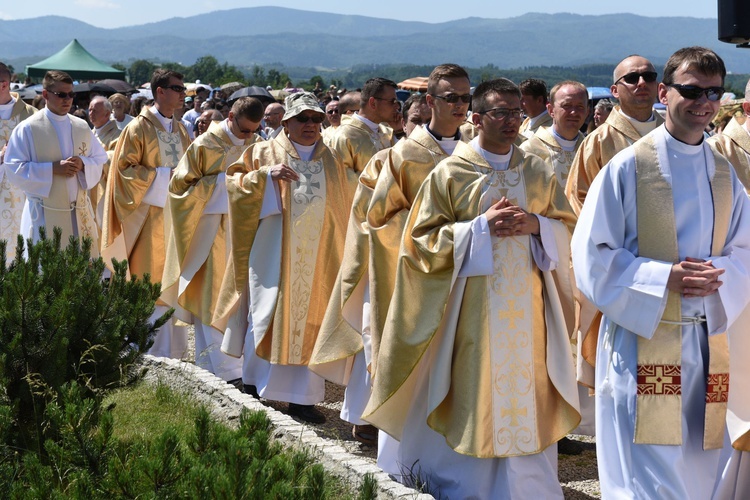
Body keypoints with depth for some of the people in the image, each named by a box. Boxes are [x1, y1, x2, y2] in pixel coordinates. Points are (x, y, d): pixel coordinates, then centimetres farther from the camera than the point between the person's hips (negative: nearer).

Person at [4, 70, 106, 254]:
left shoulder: (82, 127, 9)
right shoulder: (27, 128, -6)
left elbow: (100, 160, 12)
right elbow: (14, 169, -10)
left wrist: (83, 164, -11)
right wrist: (53, 169, -19)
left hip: (80, 212, 5)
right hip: (45, 215, -5)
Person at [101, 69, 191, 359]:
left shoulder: (180, 130, 13)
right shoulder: (139, 128, -8)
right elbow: (124, 168, -11)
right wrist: (162, 176, -17)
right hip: (150, 214, -7)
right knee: (151, 282, -3)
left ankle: (174, 346, 17)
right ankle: (153, 353, 4)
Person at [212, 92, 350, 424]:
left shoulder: (331, 160, 11)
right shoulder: (264, 153, 3)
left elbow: (341, 209, 18)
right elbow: (233, 182, -5)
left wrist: (340, 253, 10)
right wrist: (266, 175, -19)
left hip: (317, 257, 3)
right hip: (273, 254, -3)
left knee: (310, 321, 1)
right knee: (267, 314, 4)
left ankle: (301, 396, 6)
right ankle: (254, 385, 20)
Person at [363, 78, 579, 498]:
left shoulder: (538, 173, 9)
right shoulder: (450, 173, -1)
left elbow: (567, 229, 12)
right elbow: (422, 239, -3)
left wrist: (536, 225, -9)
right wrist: (481, 227, -13)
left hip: (528, 308, 3)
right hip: (472, 306, -3)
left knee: (528, 398, 3)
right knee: (476, 398, 0)